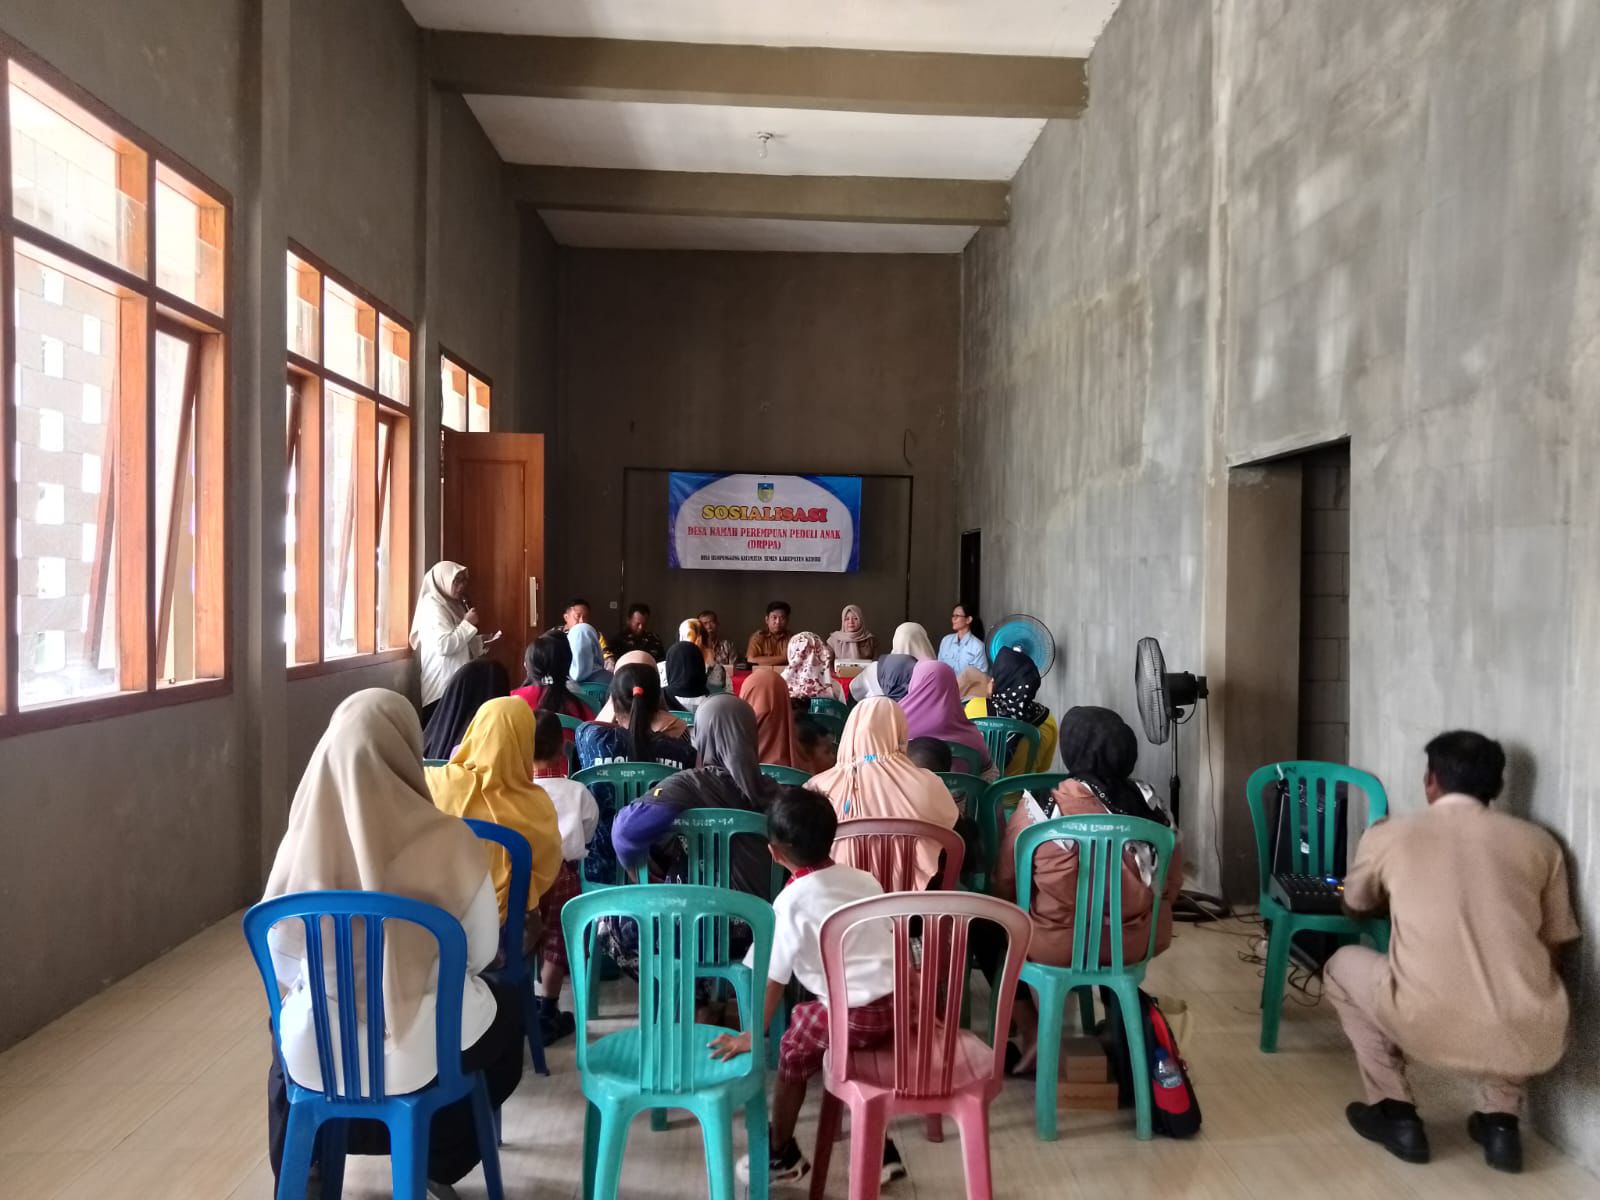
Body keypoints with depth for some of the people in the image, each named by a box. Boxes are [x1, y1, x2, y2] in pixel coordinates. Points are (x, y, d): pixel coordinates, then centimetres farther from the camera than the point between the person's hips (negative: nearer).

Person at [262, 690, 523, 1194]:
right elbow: (481, 954, -7)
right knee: (506, 1011, 32)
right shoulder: (449, 842, -21)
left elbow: (280, 960, 0)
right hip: (422, 1046, -2)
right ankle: (443, 1162, 45)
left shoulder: (303, 841, -13)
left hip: (314, 1050, 3)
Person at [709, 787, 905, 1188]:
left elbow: (773, 979, -6)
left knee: (792, 1054, 18)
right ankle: (881, 1150, 35)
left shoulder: (791, 903, -8)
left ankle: (782, 1155, 37)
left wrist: (753, 1035, 6)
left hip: (855, 1014, -6)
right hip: (896, 1003, 6)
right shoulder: (864, 880, 9)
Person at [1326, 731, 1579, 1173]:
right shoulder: (1538, 842, 12)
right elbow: (1554, 950, 22)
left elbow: (1356, 905, 29)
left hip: (1432, 1032, -3)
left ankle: (1395, 1114, 23)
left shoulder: (1389, 833, 9)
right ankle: (1500, 1120, 25)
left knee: (1343, 965, 28)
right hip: (1536, 1044, 3)